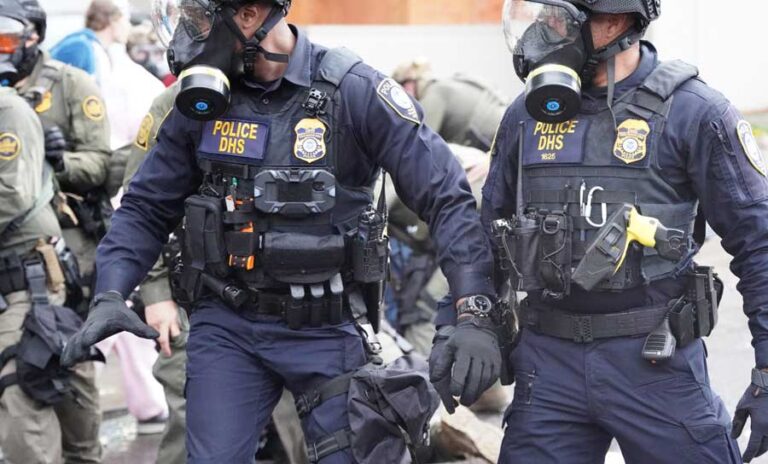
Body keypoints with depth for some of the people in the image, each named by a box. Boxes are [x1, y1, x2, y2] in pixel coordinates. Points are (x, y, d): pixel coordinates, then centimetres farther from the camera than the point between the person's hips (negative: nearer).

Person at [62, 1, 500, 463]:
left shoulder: (353, 90, -11)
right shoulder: (201, 101, 2)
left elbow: (447, 197, -11)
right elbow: (147, 208, 9)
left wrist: (478, 316, -20)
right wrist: (110, 296, -8)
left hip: (326, 328, -2)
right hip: (226, 325, 3)